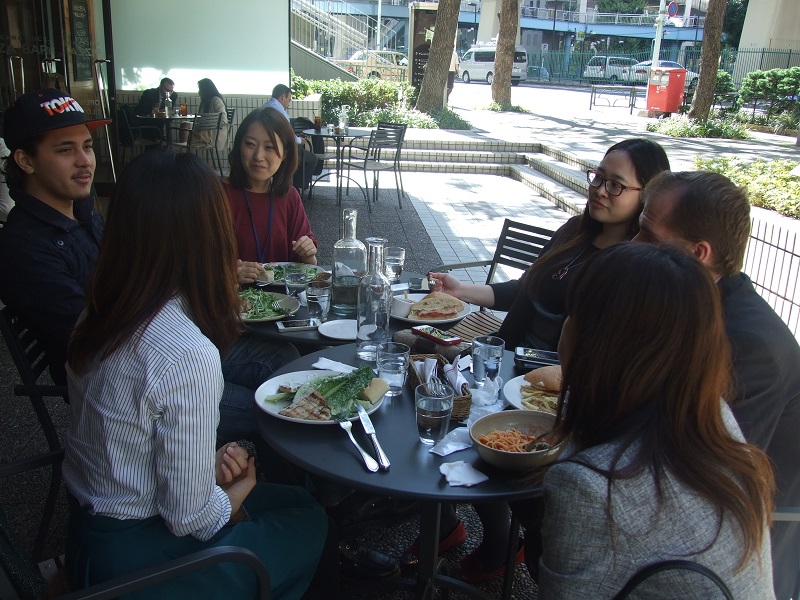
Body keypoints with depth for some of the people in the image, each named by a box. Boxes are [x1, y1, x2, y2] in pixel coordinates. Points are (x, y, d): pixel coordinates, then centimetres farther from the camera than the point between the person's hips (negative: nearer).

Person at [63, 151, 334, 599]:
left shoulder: (99, 317, -6)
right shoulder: (188, 356, -32)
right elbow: (189, 516, -23)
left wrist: (212, 460, -2)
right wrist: (233, 495, -3)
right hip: (137, 561, -7)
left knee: (293, 498, 22)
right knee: (310, 520, 14)